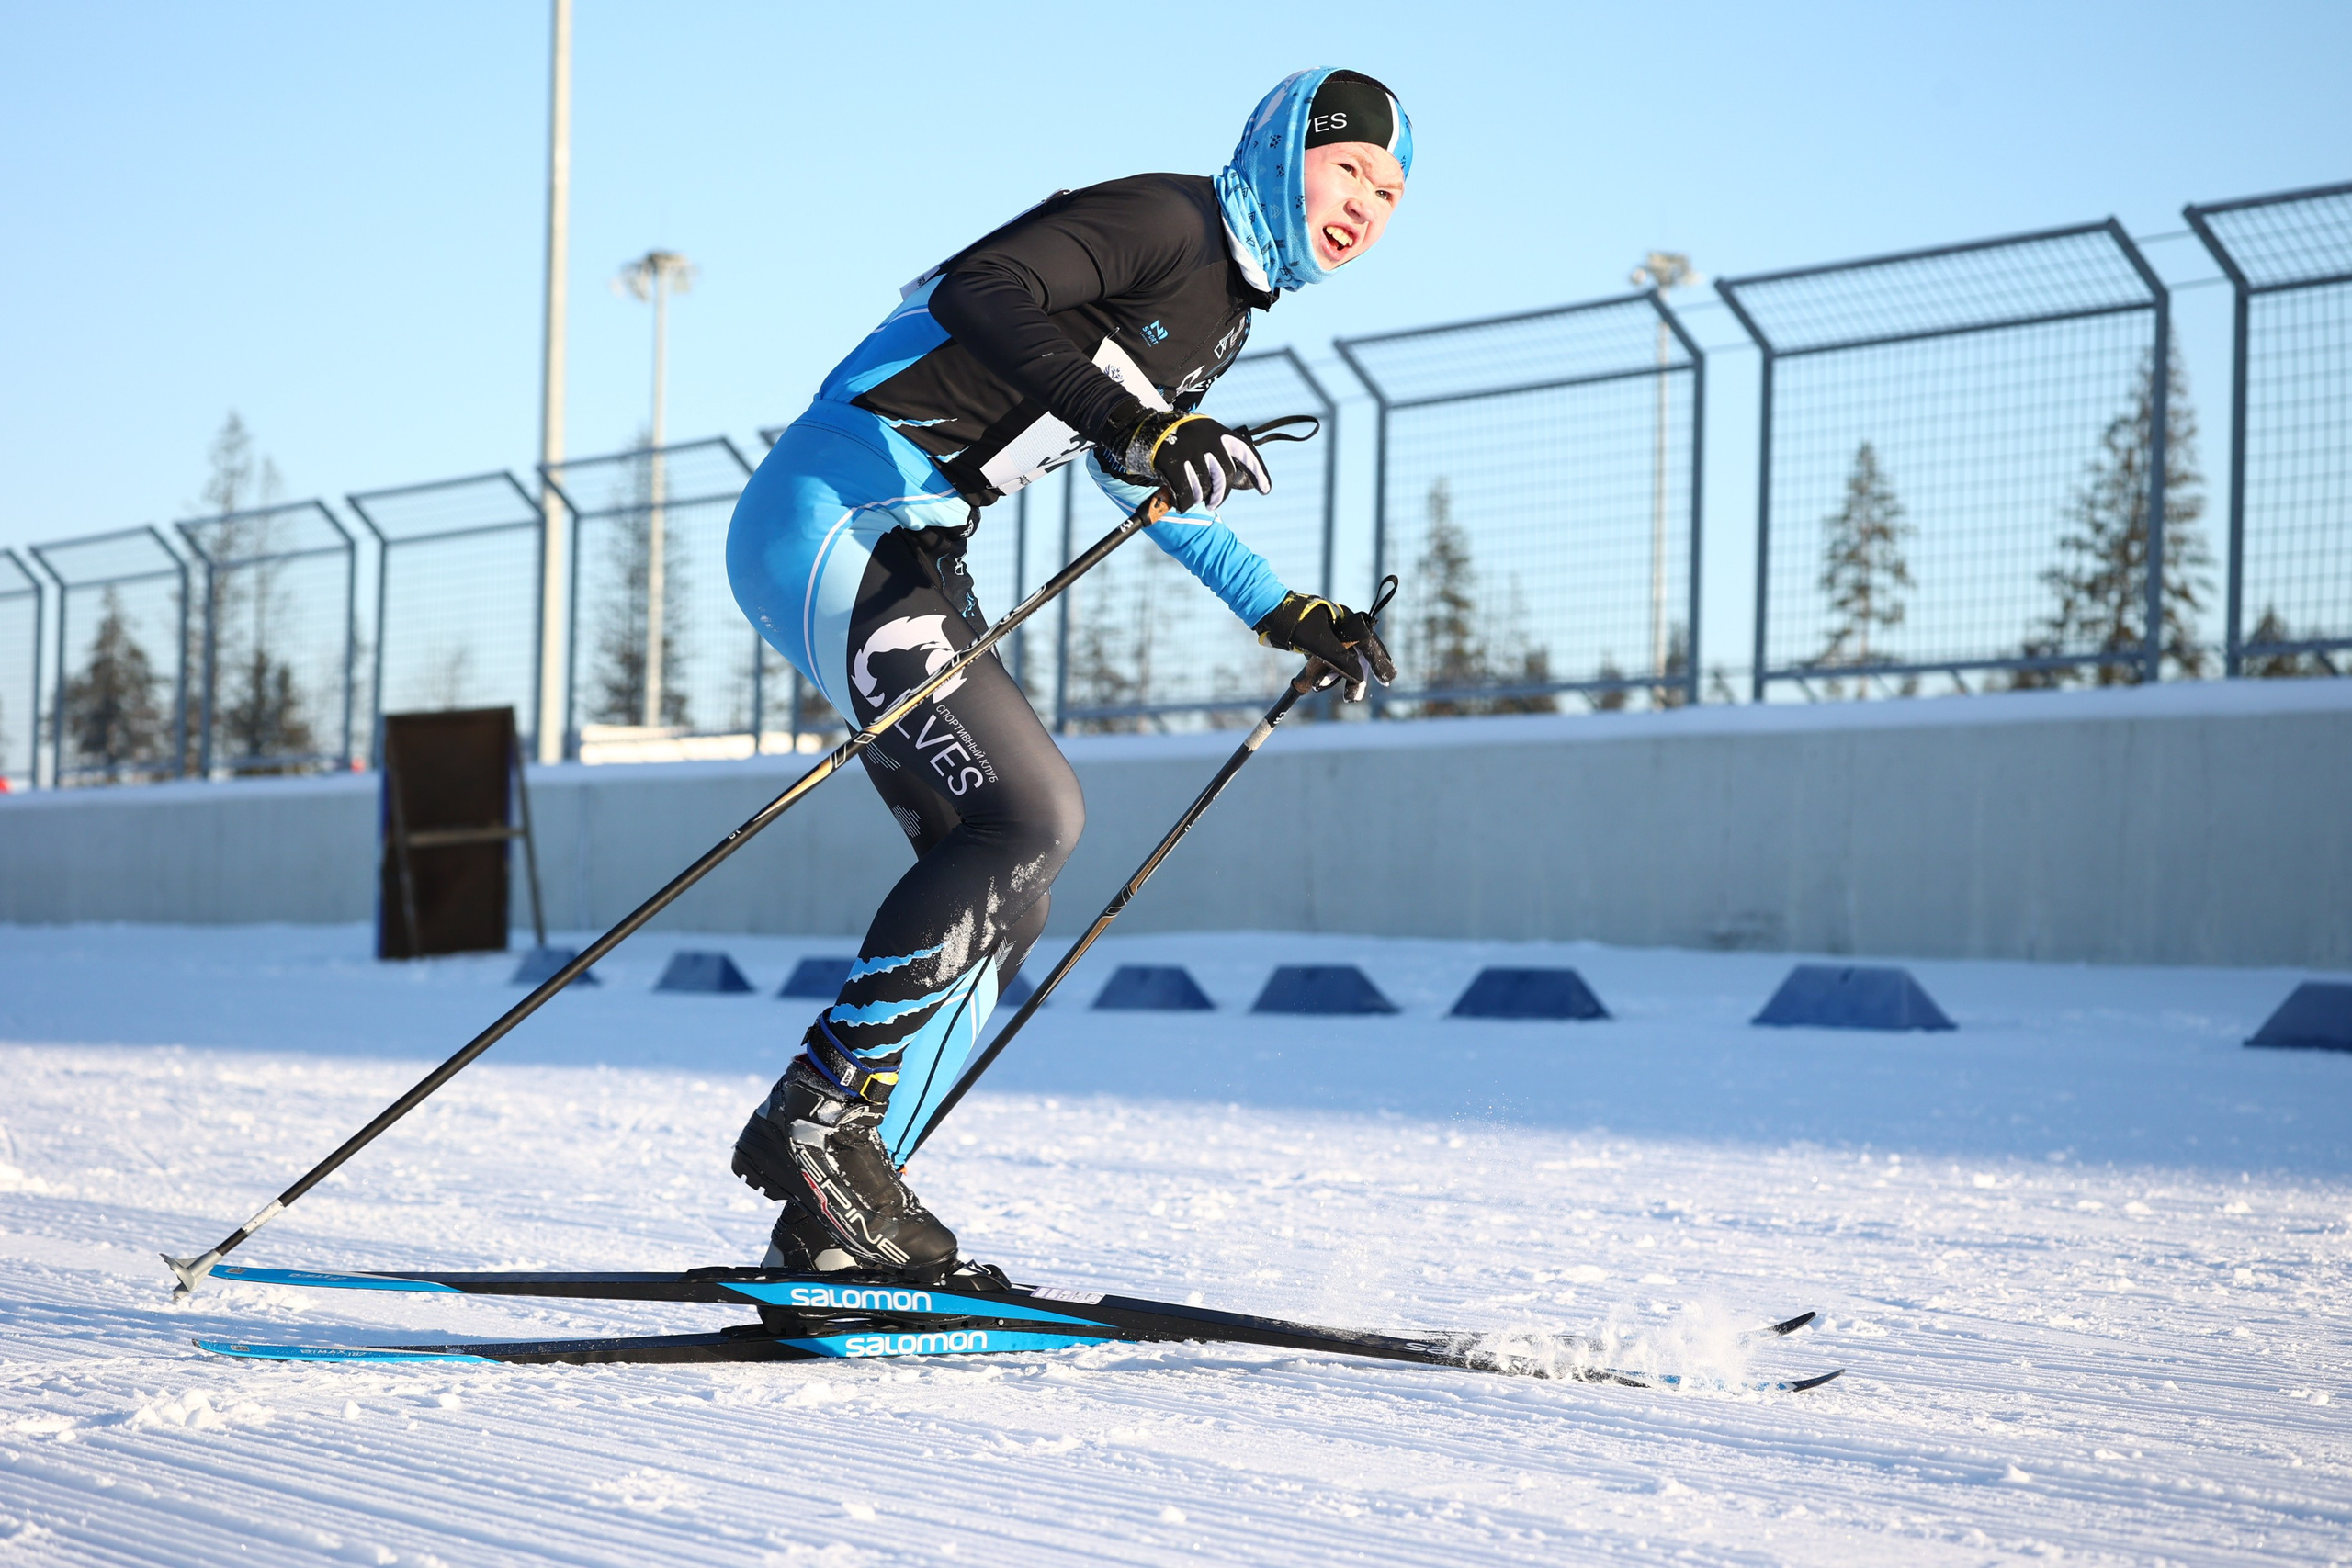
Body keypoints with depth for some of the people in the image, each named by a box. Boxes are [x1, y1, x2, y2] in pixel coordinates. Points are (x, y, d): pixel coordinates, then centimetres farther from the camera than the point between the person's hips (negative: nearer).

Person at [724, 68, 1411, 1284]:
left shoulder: (1224, 310, 20)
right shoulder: (1165, 221, -9)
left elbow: (1152, 481, 35)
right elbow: (983, 290, -24)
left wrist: (1283, 614, 35)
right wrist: (1134, 418, -34)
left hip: (907, 555, 10)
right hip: (839, 513, -10)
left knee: (998, 887, 3)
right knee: (1030, 813, -20)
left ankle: (832, 1218, 4)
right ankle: (812, 1121, -17)